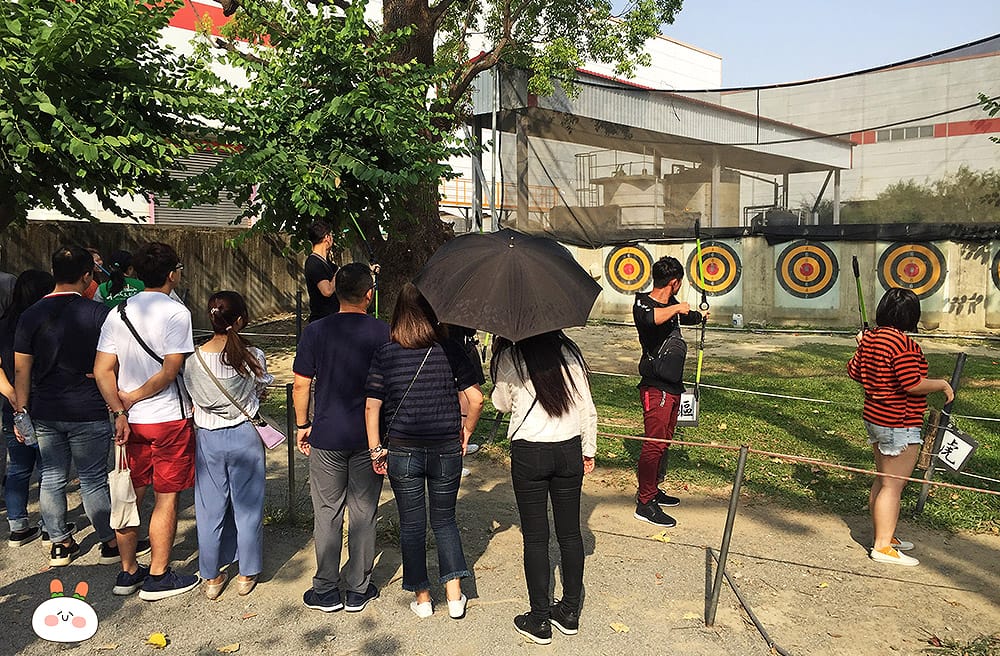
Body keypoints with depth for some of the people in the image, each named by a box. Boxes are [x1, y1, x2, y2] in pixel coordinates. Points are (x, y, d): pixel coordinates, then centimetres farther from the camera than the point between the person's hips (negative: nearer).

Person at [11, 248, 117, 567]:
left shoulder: (31, 316, 0)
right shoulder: (98, 313, -10)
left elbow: (21, 370, 2)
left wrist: (21, 412, 8)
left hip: (44, 414, 3)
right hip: (88, 413, -3)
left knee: (52, 479, 14)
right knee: (93, 480, 6)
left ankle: (60, 544, 25)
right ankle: (110, 543, 17)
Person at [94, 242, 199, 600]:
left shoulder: (118, 313, 5)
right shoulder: (176, 313, -13)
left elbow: (102, 371, 0)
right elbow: (169, 373, -19)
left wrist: (120, 412, -3)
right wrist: (133, 398, -6)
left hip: (132, 421, 6)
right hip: (169, 420, -6)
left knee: (131, 495, 16)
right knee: (166, 499, 5)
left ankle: (128, 572, 28)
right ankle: (158, 577, 14)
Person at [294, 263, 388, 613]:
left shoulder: (315, 331, -6)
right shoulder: (383, 332, -6)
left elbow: (300, 385, -3)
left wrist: (302, 425, 10)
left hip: (327, 436, 0)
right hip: (369, 439, 0)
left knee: (327, 514, 11)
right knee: (363, 514, 11)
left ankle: (326, 591, 21)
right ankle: (358, 590, 21)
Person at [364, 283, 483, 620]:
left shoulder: (385, 354, -6)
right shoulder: (450, 351, -6)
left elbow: (372, 406, -7)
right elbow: (476, 399, -6)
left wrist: (375, 450, 1)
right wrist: (466, 430, 10)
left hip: (403, 453, -1)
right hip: (447, 452, 1)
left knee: (411, 525, 15)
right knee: (444, 520, 19)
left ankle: (422, 598, 26)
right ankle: (455, 595, 17)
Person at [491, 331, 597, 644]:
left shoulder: (509, 357, -7)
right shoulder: (570, 352, 1)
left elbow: (502, 403, 8)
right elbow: (587, 407, 4)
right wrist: (589, 449, 15)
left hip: (528, 455, -3)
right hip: (569, 451, 3)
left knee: (535, 537, 6)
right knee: (570, 533, 13)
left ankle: (540, 620, 16)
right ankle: (570, 613, 27)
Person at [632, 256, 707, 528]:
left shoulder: (672, 304, 12)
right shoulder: (643, 304, -15)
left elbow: (684, 317, 37)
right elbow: (649, 318, -42)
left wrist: (700, 316, 55)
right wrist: (676, 308, -28)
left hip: (673, 385, 9)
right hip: (655, 387, -9)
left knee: (663, 441, 16)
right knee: (654, 443, -8)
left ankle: (652, 490, 29)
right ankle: (645, 504, -1)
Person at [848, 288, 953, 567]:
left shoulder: (870, 338, 4)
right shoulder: (903, 344, -21)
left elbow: (854, 371, 13)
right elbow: (913, 384, -24)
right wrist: (943, 385, -7)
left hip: (874, 418, 9)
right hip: (899, 425, -9)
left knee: (883, 481, 19)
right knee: (893, 486, -1)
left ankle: (883, 535, 32)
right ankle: (883, 547, 6)